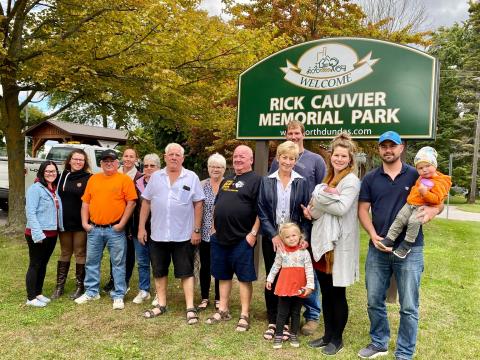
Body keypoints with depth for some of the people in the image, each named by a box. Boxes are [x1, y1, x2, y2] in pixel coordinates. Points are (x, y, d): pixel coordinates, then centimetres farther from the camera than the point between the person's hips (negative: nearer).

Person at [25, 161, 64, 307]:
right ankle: (31, 298, 12)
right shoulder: (36, 188, -11)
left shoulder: (54, 189, 10)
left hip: (52, 233, 7)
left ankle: (38, 293, 28)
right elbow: (30, 212, -17)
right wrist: (38, 233, -22)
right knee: (35, 265, 2)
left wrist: (60, 228, 6)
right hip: (38, 234, -7)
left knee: (43, 264, 16)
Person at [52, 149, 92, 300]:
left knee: (80, 254, 6)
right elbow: (58, 195, 14)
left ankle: (80, 286, 17)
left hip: (80, 223, -5)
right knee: (64, 254, 15)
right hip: (64, 222, 5)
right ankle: (59, 286, 24)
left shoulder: (88, 178, -7)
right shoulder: (63, 175, 8)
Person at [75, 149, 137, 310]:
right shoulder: (93, 179, 10)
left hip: (115, 230, -4)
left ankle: (118, 296, 13)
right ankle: (91, 292, 29)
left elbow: (131, 202, -8)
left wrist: (122, 223, -12)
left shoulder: (124, 179, -3)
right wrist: (85, 222, 3)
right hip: (94, 229, 5)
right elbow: (85, 202, 12)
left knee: (118, 263, 3)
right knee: (92, 262, 13)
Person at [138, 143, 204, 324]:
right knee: (159, 272, 13)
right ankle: (161, 305, 27)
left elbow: (198, 204, -3)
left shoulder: (192, 177, -3)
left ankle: (190, 308, 11)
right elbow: (146, 202, 7)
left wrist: (196, 230, -6)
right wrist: (141, 227, 3)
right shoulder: (155, 177, 5)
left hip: (183, 235, -3)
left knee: (186, 272, 3)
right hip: (158, 234, 3)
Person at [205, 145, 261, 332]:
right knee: (223, 276, 15)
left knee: (244, 277, 2)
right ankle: (223, 310, 27)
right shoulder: (226, 180, 17)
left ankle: (244, 315, 12)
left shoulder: (256, 180, -6)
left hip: (242, 239, -7)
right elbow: (217, 206, 22)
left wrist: (253, 233, -17)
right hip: (220, 237, 7)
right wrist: (214, 228, 15)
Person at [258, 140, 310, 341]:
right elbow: (261, 211, -1)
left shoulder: (301, 183, 3)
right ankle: (273, 322, 21)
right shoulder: (266, 182, 3)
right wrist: (273, 235, -12)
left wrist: (303, 237, -11)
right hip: (271, 238, 1)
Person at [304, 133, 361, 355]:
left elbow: (342, 208, -22)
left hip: (340, 244, -7)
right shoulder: (329, 179, 16)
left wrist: (319, 199, -10)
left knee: (337, 294, 5)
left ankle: (337, 339, 20)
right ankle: (328, 334, 28)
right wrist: (326, 194, -9)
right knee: (325, 293, 14)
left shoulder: (351, 180, -8)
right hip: (322, 241, 7)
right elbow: (316, 210, 11)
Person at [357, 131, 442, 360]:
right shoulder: (370, 178, 6)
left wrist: (433, 209, -17)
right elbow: (363, 209, 3)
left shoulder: (416, 175, 2)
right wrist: (373, 236, -11)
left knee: (408, 307, 5)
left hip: (409, 249, -2)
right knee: (374, 302, 12)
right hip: (377, 248, 2)